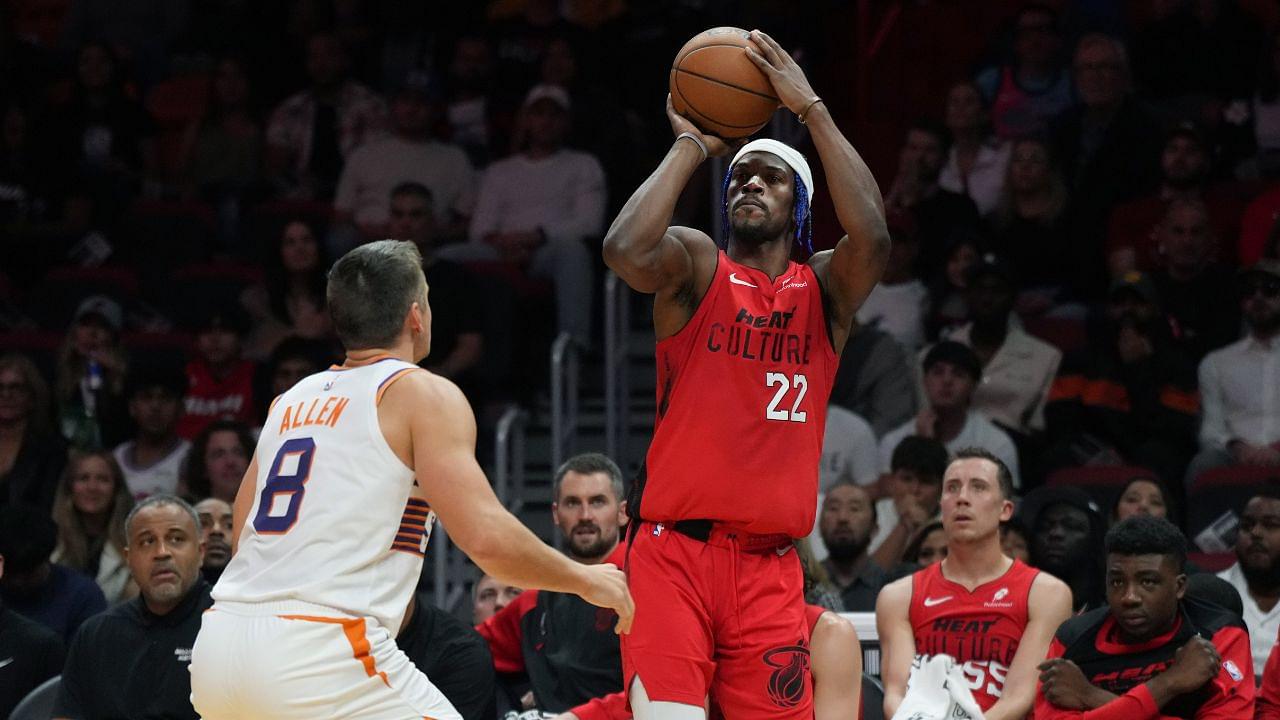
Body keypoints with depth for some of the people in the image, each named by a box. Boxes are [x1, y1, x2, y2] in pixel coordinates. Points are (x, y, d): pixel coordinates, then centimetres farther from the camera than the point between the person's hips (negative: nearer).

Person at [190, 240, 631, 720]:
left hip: (219, 645, 7)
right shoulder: (425, 395, 1)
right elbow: (486, 538, -10)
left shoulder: (291, 401, 21)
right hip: (319, 653, -7)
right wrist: (585, 580, 6)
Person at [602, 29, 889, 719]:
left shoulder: (823, 289, 11)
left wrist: (812, 109, -10)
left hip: (769, 565, 3)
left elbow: (872, 239, -12)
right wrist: (691, 145, -7)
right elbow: (626, 250, -20)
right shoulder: (697, 267, 4)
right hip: (673, 550, -3)